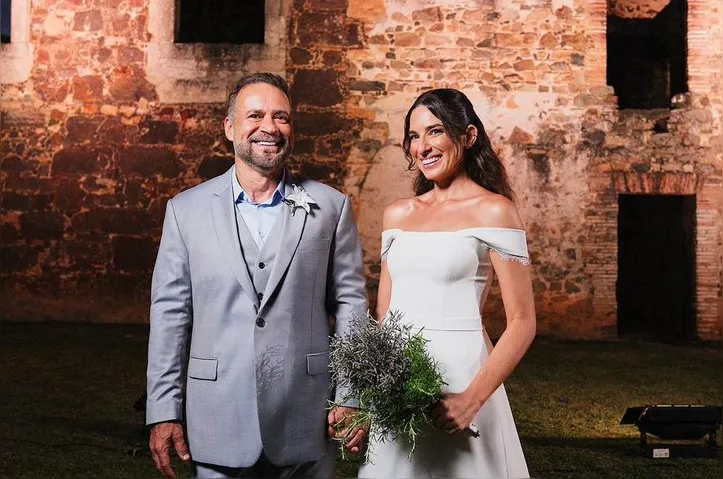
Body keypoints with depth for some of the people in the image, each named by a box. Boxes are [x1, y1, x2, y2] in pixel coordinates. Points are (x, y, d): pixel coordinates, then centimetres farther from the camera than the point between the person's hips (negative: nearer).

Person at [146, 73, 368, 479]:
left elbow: (350, 303, 2)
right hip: (218, 425, 0)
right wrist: (163, 411, -1)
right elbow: (170, 312, 2)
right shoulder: (186, 209, 2)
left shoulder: (331, 207, 2)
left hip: (307, 425, 0)